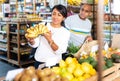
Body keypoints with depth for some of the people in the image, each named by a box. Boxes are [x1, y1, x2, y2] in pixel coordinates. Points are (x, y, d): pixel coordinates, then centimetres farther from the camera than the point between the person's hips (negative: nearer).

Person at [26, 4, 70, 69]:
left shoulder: (66, 32, -5)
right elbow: (35, 44, -4)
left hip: (54, 64, -1)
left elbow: (59, 51, -14)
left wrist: (50, 40, -28)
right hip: (39, 62, 1)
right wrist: (31, 40, -25)